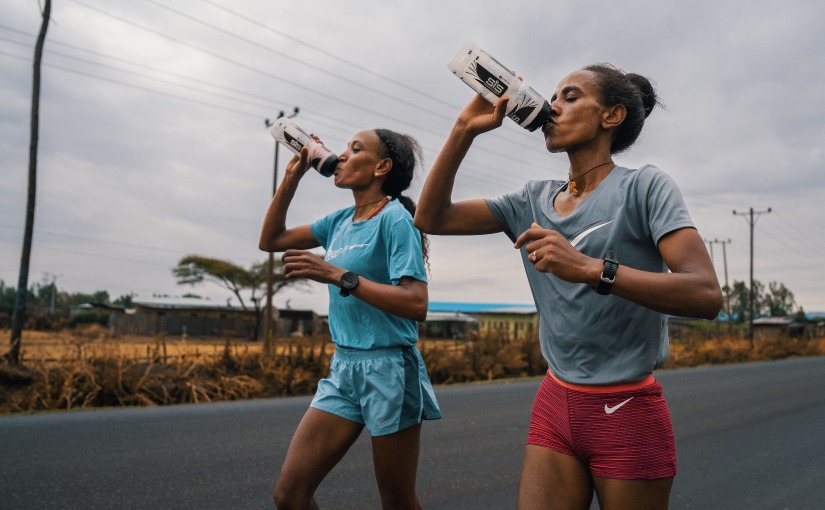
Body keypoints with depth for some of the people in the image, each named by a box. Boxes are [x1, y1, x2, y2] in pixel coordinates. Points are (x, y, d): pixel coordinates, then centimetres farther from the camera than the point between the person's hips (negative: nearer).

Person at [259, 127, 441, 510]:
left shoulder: (394, 218, -10)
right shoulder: (341, 220, 11)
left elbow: (416, 304, -20)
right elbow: (271, 240, 18)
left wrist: (337, 275, -23)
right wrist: (292, 177, 11)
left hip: (389, 369, -6)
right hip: (343, 367, 7)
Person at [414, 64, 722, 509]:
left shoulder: (644, 186, -9)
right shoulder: (533, 199, 6)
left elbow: (706, 295, -21)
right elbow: (431, 218, 3)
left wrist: (589, 268, -32)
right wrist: (465, 130, -4)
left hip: (628, 413, -4)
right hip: (554, 406, 4)